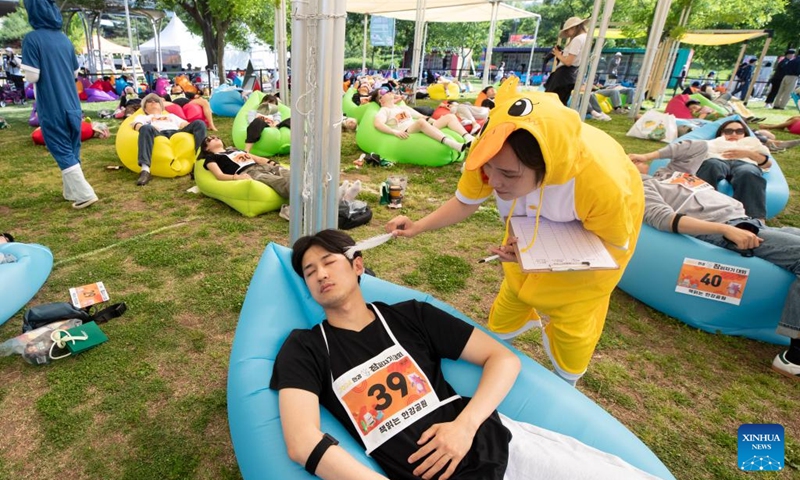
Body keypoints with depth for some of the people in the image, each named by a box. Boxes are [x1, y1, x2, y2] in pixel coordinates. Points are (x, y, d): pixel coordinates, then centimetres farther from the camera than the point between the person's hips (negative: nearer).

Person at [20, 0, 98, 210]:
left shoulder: (32, 39, -11)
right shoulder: (64, 39, 9)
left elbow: (32, 76, -13)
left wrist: (23, 66, 6)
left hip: (51, 107, -6)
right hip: (72, 105, 6)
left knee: (62, 152, 0)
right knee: (72, 150, 13)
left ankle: (84, 194, -6)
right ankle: (72, 192, 22)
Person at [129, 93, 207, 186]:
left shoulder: (172, 115, 45)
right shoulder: (142, 117, 38)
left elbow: (185, 125, 26)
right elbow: (135, 124, 14)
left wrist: (192, 130, 0)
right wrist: (151, 129, -10)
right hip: (159, 135, -2)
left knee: (199, 124, -22)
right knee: (146, 128, -36)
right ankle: (145, 169, -52)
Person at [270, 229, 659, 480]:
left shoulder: (411, 315, 7)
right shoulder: (305, 349, 2)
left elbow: (504, 359, 6)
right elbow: (303, 442, -12)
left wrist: (466, 424, -10)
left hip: (499, 444, 3)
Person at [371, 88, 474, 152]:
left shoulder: (402, 107, 31)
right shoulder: (384, 111, 9)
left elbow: (423, 116, 29)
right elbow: (377, 124, -13)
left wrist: (437, 122, 12)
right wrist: (395, 132, -28)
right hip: (406, 134, -7)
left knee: (449, 116, -5)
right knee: (421, 121, -39)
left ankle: (469, 139, -31)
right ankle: (451, 144, -57)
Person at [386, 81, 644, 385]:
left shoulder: (602, 181, -46)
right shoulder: (492, 154, -38)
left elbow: (615, 245, -24)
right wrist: (418, 227, -29)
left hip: (606, 221, -2)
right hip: (538, 219, 3)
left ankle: (565, 383, 41)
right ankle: (497, 339, 51)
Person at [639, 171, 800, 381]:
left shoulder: (671, 175, 26)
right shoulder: (642, 188, 0)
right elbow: (666, 219, -17)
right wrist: (726, 229, -26)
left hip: (748, 222, 9)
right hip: (723, 232, -9)